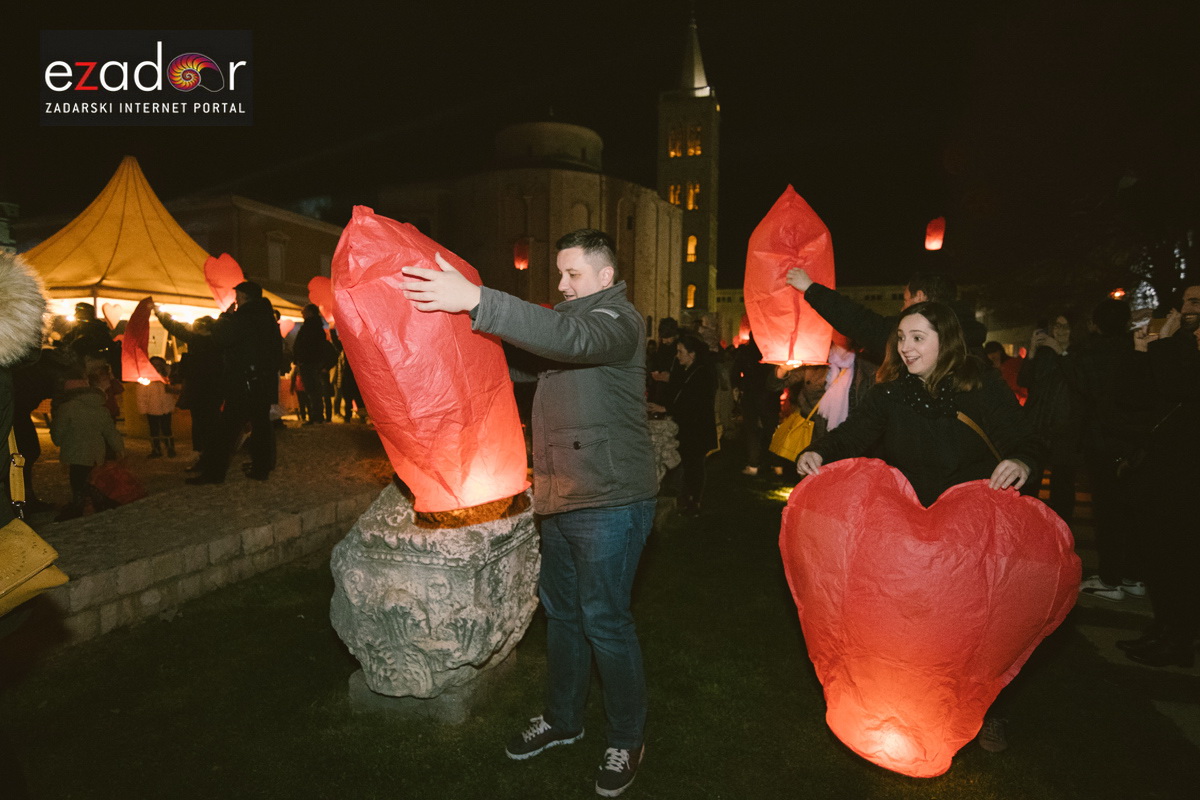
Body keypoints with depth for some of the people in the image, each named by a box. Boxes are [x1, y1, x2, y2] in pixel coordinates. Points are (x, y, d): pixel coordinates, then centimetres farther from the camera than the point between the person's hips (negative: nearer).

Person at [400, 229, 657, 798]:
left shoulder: (617, 320, -13)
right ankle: (562, 719, 36)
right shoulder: (570, 316, 18)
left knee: (604, 620, -1)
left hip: (609, 501, -9)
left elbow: (573, 340, -34)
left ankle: (627, 739, 20)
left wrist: (476, 301, -44)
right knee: (561, 611, 18)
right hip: (561, 497, 9)